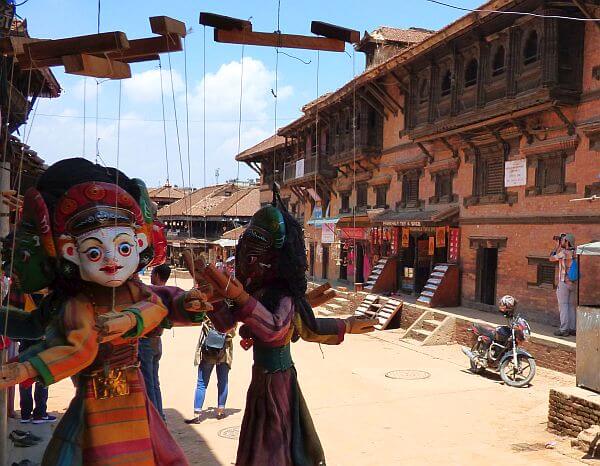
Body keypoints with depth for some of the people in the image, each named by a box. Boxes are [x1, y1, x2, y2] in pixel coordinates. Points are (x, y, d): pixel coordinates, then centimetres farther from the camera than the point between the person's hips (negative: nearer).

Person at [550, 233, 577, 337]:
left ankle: (564, 329, -3)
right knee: (572, 306, 12)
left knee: (563, 306, -2)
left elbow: (551, 258, 0)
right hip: (574, 283, 7)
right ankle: (573, 328, 16)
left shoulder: (563, 253, -15)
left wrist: (557, 246, 5)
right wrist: (560, 246, 17)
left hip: (564, 283, -6)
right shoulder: (575, 253, 4)